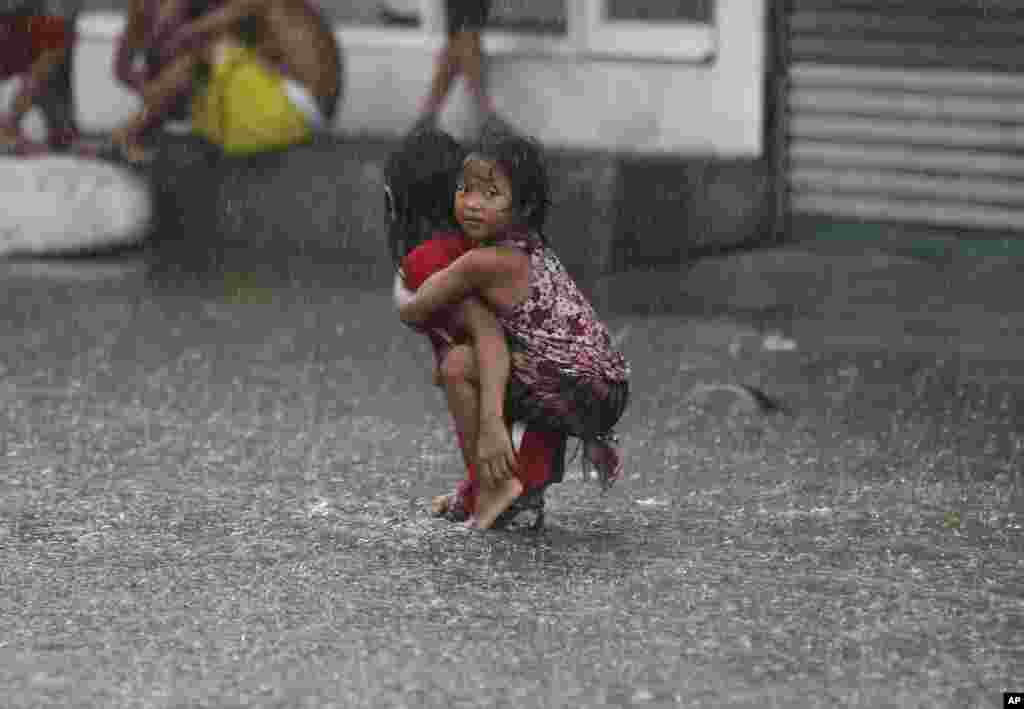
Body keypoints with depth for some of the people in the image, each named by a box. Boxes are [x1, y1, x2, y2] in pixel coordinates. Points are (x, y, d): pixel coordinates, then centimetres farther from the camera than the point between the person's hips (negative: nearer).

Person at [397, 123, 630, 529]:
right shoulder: (530, 246, 11)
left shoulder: (485, 262, -16)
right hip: (607, 391, 10)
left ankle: (491, 486, -5)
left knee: (458, 364, -11)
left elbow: (412, 312, -5)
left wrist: (403, 295, 17)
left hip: (581, 394, -10)